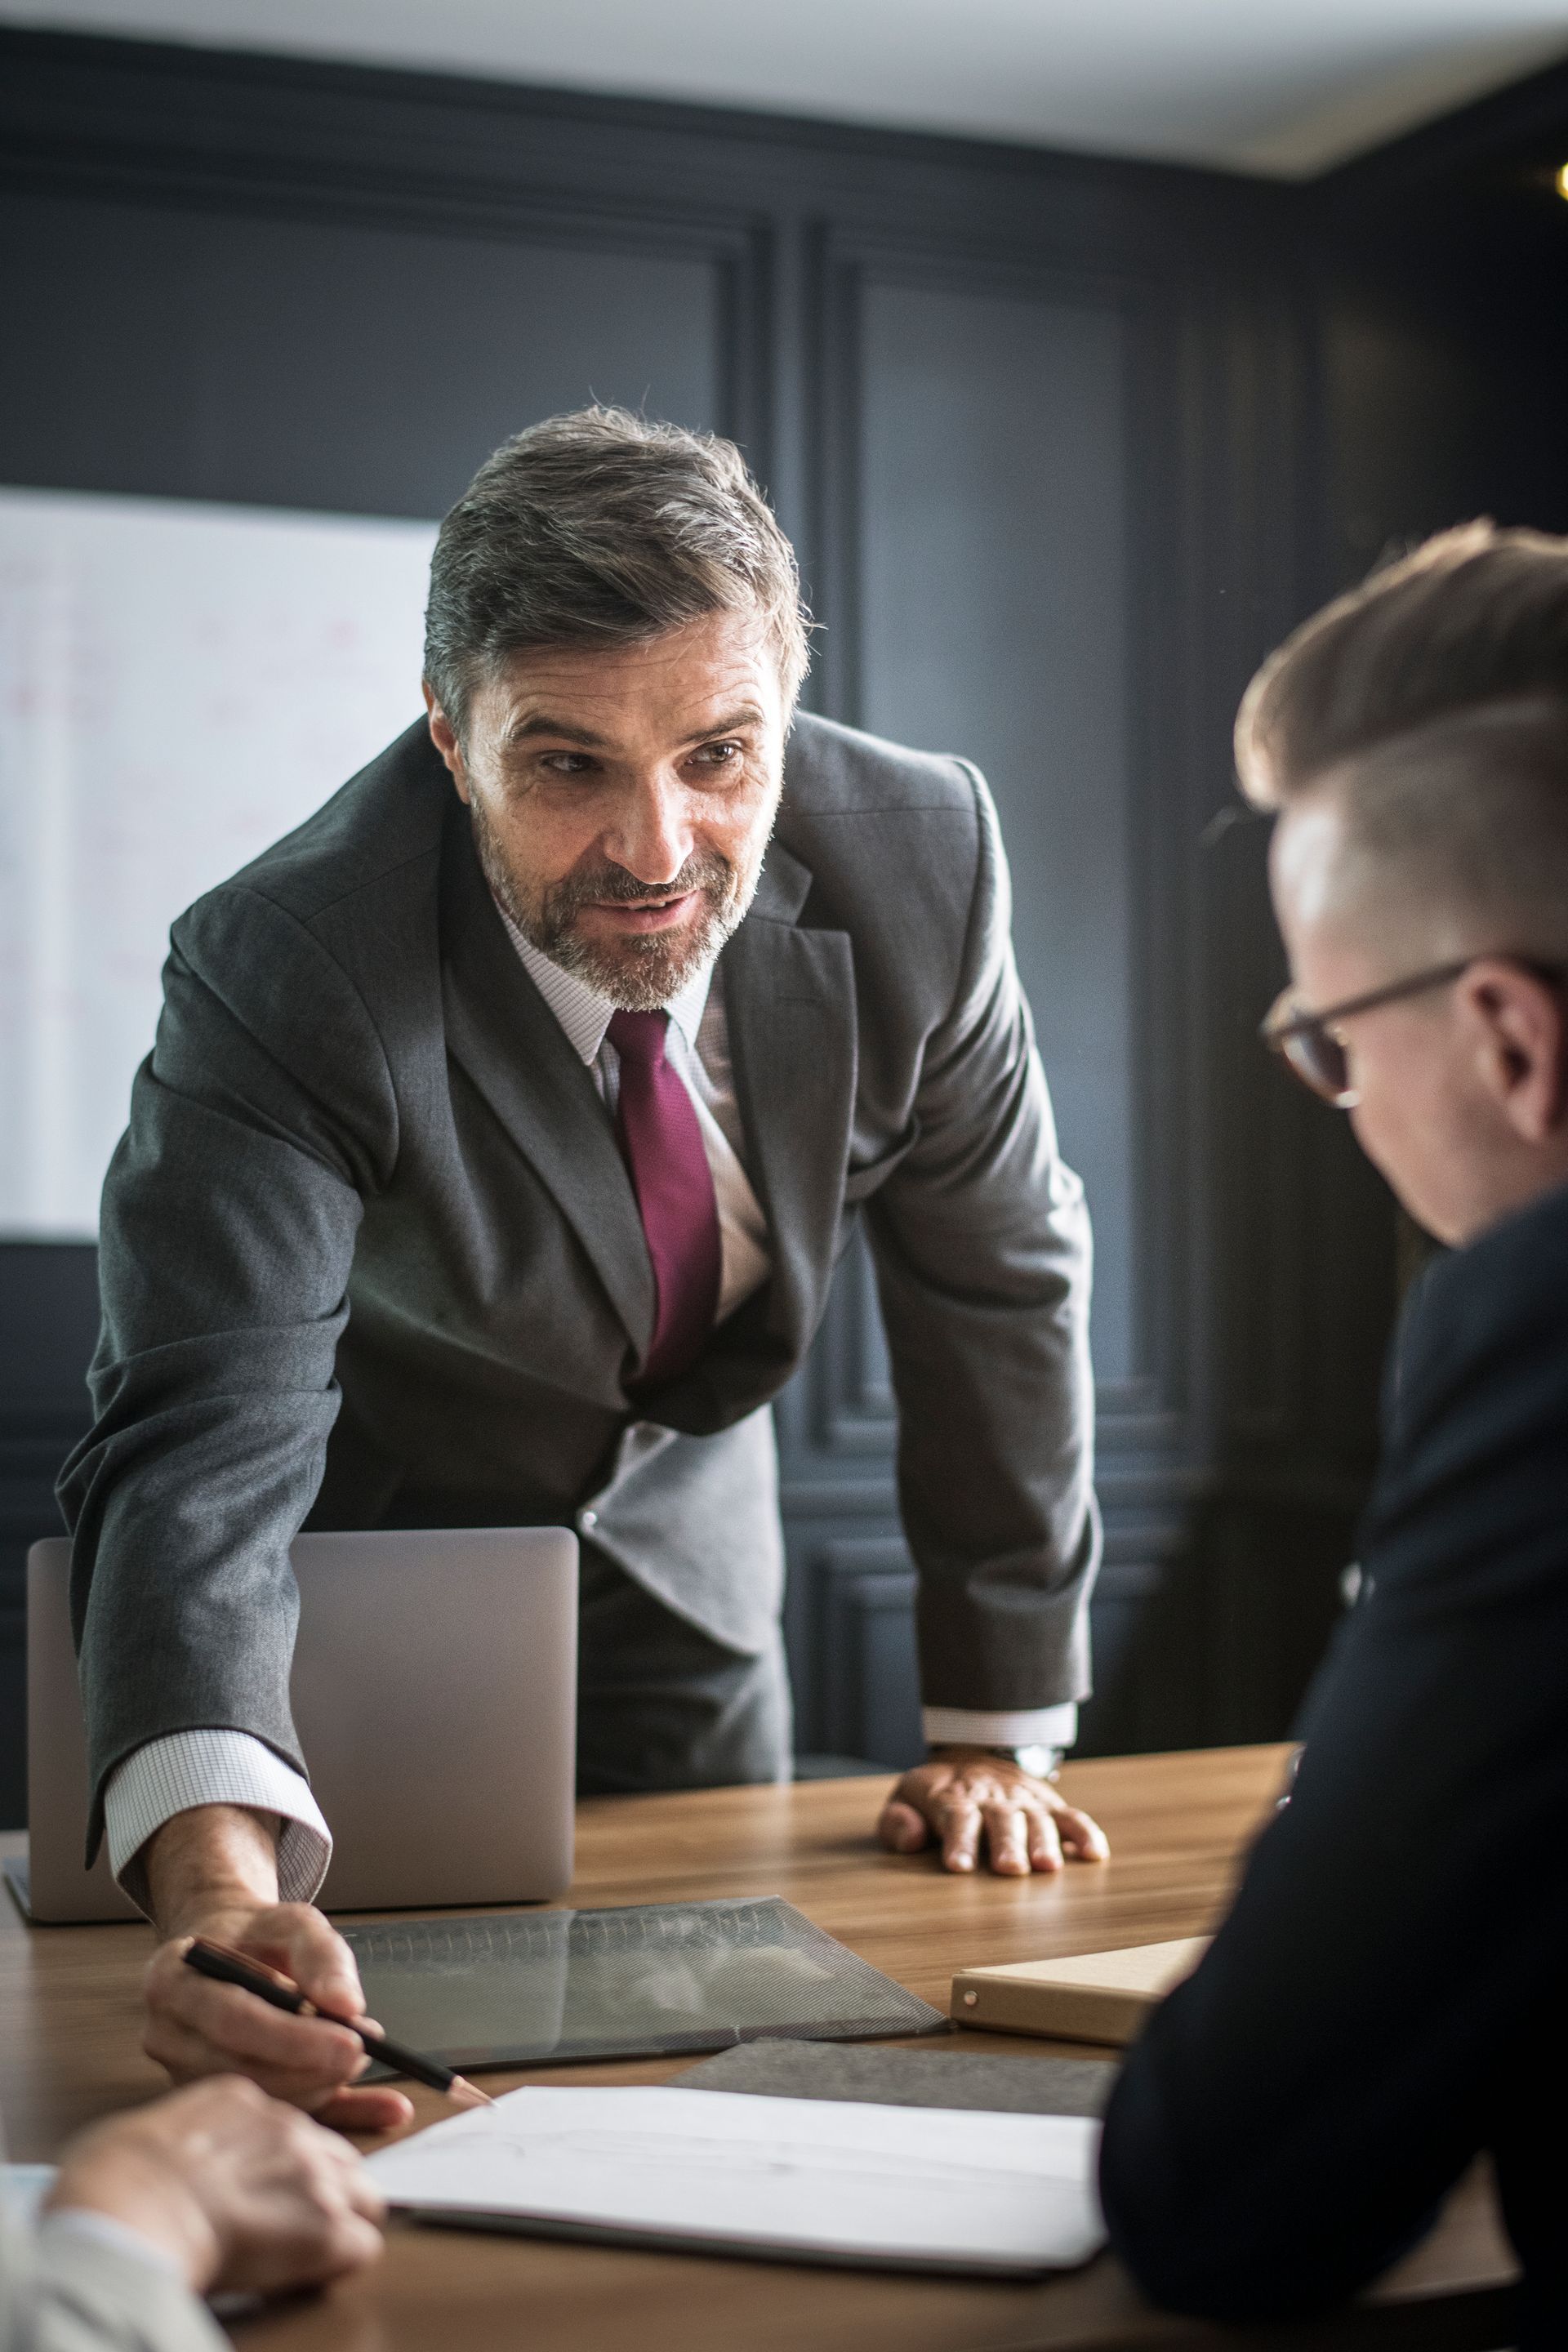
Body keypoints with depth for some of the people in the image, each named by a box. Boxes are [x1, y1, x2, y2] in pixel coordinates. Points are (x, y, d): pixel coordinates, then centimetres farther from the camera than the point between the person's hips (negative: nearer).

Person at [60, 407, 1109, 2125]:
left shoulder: (915, 858, -25)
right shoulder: (280, 981, -35)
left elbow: (996, 1282, -11)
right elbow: (204, 1447, -45)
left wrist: (995, 1730, -5)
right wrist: (217, 1883, -64)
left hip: (680, 1551, 3)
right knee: (387, 2097, 6)